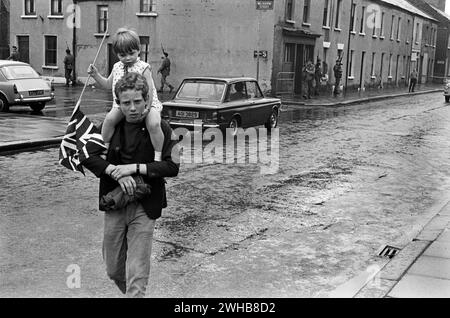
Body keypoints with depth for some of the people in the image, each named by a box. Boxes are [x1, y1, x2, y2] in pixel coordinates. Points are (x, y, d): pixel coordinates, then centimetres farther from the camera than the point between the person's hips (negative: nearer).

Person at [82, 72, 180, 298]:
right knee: (113, 270, 16)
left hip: (144, 208, -3)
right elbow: (87, 156, -2)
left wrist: (134, 167, -19)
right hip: (114, 204, 4)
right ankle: (130, 293, 43)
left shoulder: (160, 128, -5)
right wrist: (116, 173, -17)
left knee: (137, 275, -3)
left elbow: (172, 167, -12)